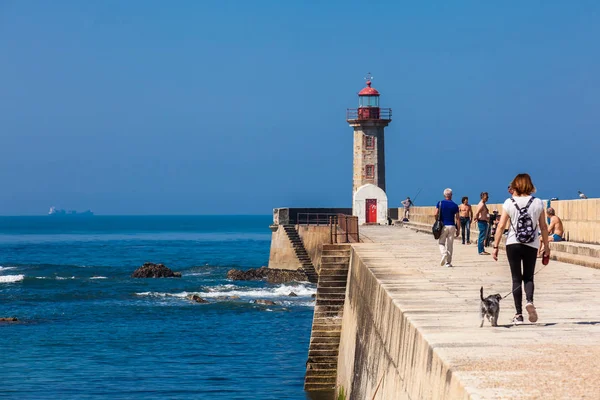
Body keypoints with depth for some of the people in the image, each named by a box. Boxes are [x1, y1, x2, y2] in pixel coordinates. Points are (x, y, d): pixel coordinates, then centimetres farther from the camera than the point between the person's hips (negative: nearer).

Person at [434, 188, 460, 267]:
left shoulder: (440, 203, -1)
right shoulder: (455, 205, 1)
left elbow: (436, 214, -9)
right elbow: (457, 218, -1)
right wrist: (458, 229, 4)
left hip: (443, 226, -1)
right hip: (452, 226, 1)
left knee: (441, 243, 10)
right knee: (450, 245, 7)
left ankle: (444, 253, -20)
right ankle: (448, 262, 8)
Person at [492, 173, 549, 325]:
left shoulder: (509, 203, -4)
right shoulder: (538, 203, 0)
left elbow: (501, 226, -5)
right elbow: (543, 227, 4)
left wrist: (495, 246, 1)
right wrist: (546, 246, 13)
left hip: (513, 244, -1)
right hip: (532, 245, 1)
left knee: (516, 278, 7)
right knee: (528, 277, 13)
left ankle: (519, 314, 3)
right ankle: (529, 301, -16)